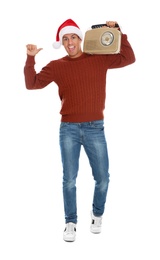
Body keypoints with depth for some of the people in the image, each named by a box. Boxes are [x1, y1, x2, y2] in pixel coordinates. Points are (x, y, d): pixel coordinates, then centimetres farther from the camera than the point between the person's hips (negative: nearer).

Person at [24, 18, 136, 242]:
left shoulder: (99, 59, 5)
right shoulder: (56, 66, 5)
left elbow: (129, 58, 5)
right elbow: (32, 84, 3)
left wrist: (118, 32, -2)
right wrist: (30, 58, -9)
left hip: (95, 128, 1)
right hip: (68, 129, 0)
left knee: (102, 178, 5)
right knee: (69, 179, 1)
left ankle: (97, 215, 31)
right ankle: (70, 222, 17)